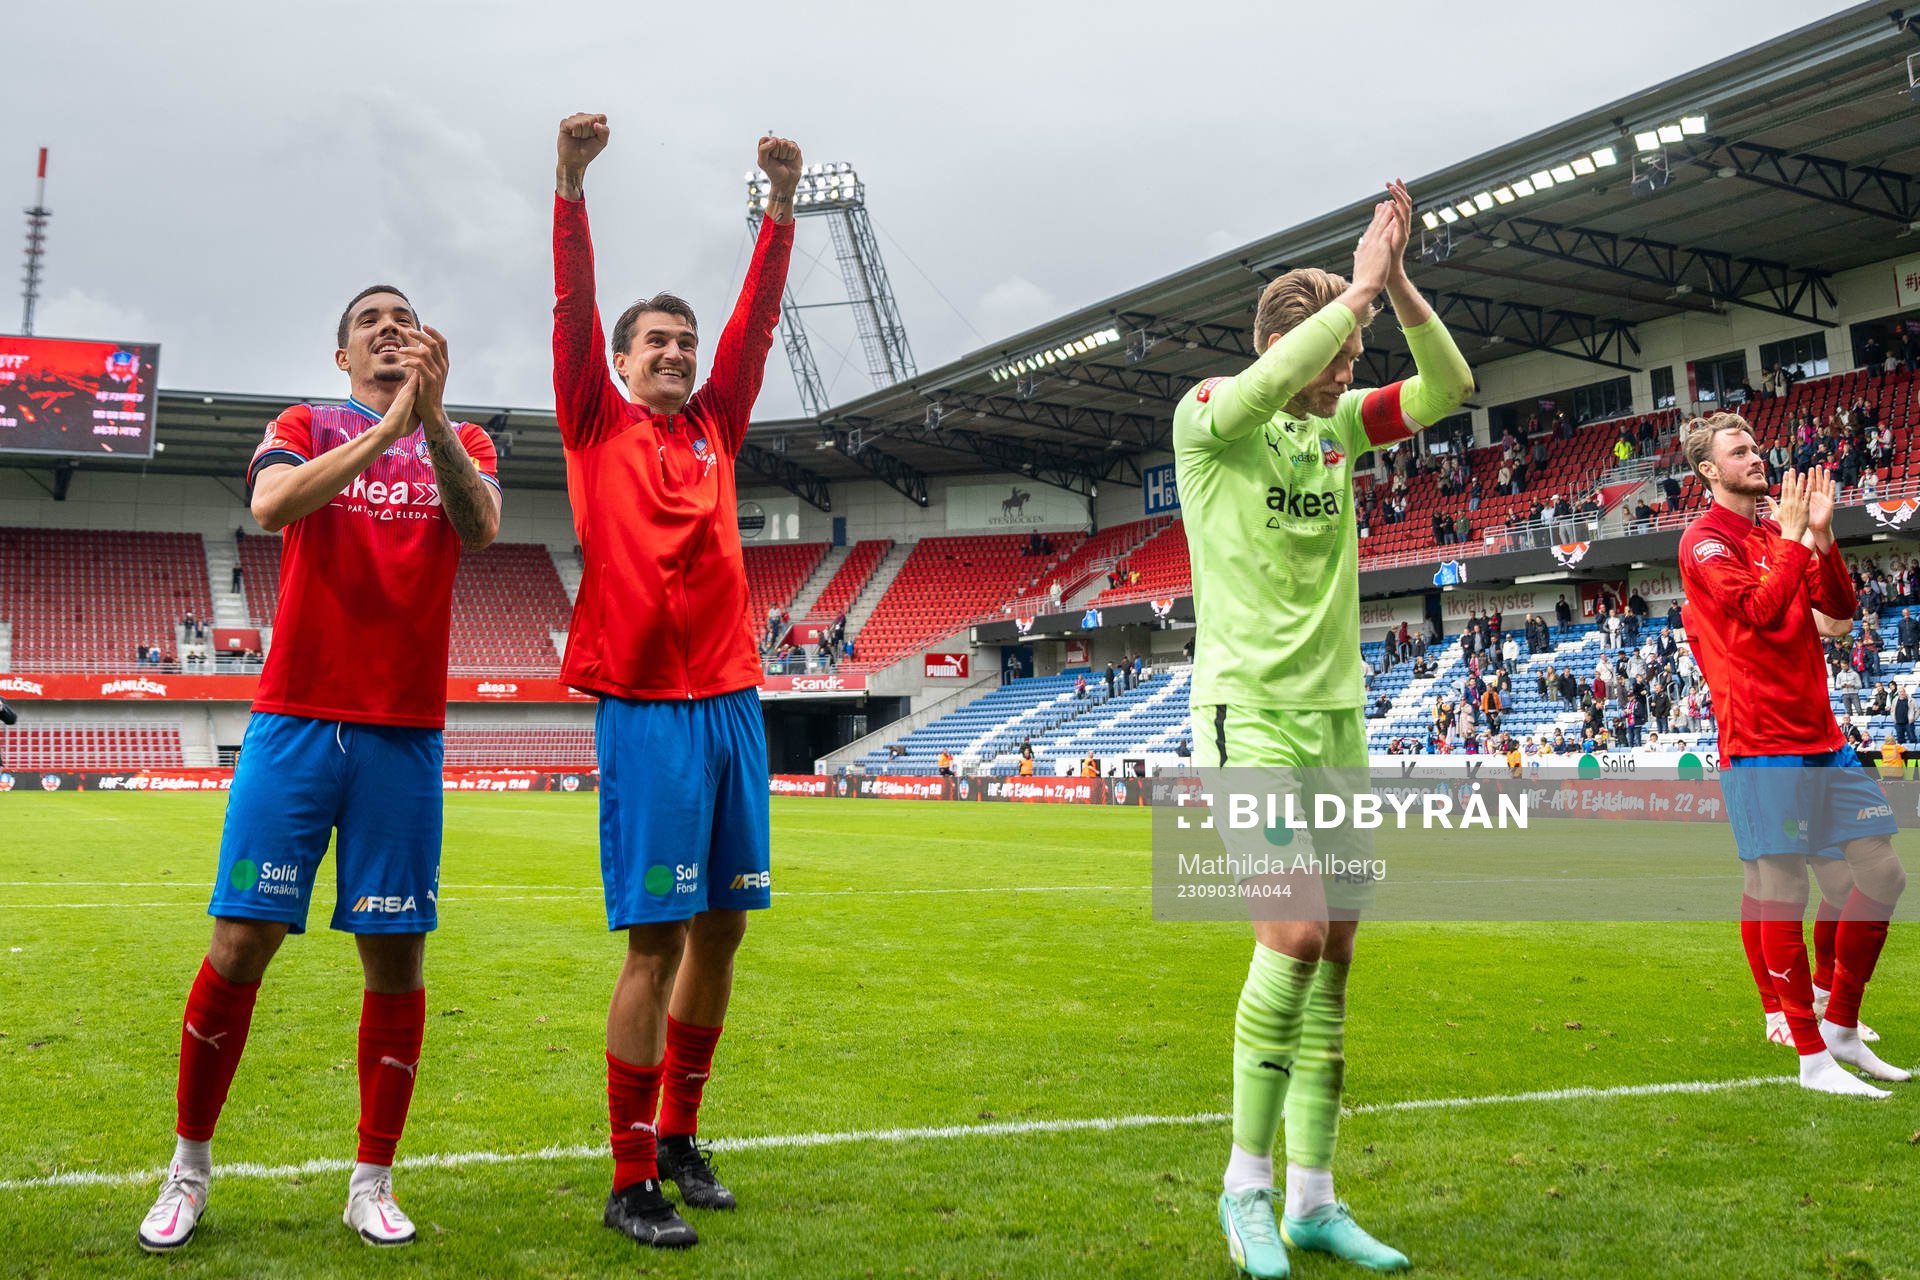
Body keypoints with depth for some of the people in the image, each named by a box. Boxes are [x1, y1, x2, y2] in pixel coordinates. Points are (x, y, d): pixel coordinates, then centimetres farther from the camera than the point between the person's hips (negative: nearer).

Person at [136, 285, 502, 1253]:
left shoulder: (460, 442, 12)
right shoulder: (305, 427, 10)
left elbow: (480, 527, -10)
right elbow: (271, 505, -13)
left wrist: (432, 419, -22)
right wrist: (386, 428, -20)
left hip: (405, 732, 1)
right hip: (295, 719, -1)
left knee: (395, 955, 2)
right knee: (241, 941, -3)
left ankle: (372, 1183, 14)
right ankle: (189, 1166, 16)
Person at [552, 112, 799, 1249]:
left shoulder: (715, 429, 17)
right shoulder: (600, 425, 6)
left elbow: (757, 321, 11)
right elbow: (573, 312, -6)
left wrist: (782, 206, 4)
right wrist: (572, 187, -15)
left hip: (731, 696, 6)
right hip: (645, 704, -5)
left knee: (722, 927, 9)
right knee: (656, 938, -6)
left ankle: (680, 1138, 25)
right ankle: (632, 1183, 3)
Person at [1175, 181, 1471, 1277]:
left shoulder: (1343, 424, 11)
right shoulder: (1206, 419, -6)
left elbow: (1450, 388, 3)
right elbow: (1264, 383, -26)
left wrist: (1398, 284, -8)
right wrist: (1363, 287, -19)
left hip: (1337, 713, 7)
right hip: (1251, 710, -6)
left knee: (1336, 952, 5)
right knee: (1295, 935, -16)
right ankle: (1247, 1183, 1)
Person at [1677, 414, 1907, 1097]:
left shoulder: (1780, 533, 18)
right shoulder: (1706, 540, -6)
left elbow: (1839, 604, 11)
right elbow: (1760, 609, -20)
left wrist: (1820, 532, 0)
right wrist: (1793, 537, -12)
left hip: (1821, 735, 8)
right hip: (1760, 743, -8)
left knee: (1882, 874, 8)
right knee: (1782, 892, -6)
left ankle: (1841, 1028, 21)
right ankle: (1811, 1057, 3)